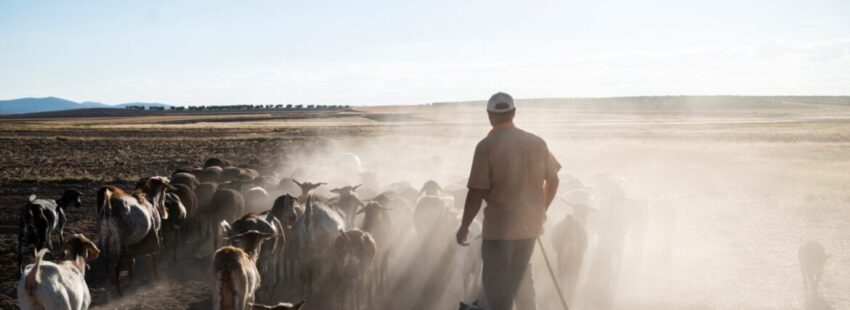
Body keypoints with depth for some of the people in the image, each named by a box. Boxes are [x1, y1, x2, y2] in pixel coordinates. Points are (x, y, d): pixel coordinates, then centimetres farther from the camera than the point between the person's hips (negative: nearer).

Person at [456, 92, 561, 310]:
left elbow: (476, 193, -14)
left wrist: (464, 227, -4)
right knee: (522, 278, 21)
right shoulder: (537, 143, 3)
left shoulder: (486, 146, -13)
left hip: (499, 226, -5)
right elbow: (553, 181, 11)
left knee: (497, 285, 4)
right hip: (530, 224, 5)